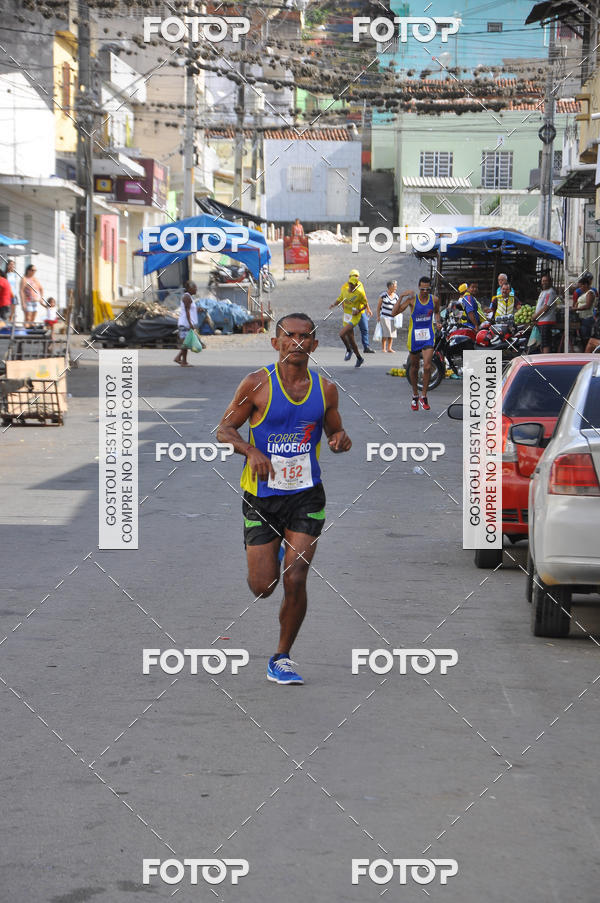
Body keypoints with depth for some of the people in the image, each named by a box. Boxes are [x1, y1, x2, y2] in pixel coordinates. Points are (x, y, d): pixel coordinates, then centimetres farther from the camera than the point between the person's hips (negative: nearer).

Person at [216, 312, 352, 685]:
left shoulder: (326, 389, 3)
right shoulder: (257, 384, -6)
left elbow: (334, 431, 17)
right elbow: (225, 428, -2)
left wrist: (341, 440, -7)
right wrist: (252, 452, -20)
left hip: (306, 495, 1)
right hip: (262, 495, -1)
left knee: (295, 581, -9)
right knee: (263, 587, 0)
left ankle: (282, 659, 9)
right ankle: (268, 555, 39)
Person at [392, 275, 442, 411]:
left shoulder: (434, 299, -2)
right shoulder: (412, 299, -10)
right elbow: (394, 313, -17)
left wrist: (438, 322, 1)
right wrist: (401, 296, -25)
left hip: (428, 335, 0)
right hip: (414, 334, 0)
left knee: (427, 367, -15)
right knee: (414, 367, 12)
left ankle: (424, 397, -1)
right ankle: (415, 396, 31)